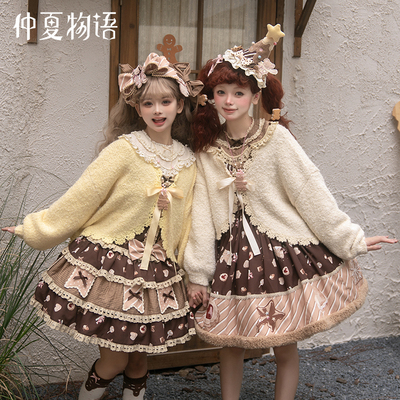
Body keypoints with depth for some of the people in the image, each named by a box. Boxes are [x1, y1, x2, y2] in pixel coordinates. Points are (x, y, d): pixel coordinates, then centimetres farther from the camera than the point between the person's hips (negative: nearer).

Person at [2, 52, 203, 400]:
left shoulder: (189, 162, 7)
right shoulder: (124, 150, -7)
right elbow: (79, 200, -2)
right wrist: (34, 229, 1)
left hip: (157, 274, 4)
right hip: (108, 265, -4)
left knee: (138, 359, 9)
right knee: (114, 361, -1)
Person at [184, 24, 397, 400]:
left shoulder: (276, 136, -8)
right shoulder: (207, 149, 2)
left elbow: (311, 193, -5)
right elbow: (202, 213, 2)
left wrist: (350, 239, -3)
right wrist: (197, 274, 2)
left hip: (284, 253, -3)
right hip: (233, 256, 3)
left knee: (284, 345, 6)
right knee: (229, 341, 10)